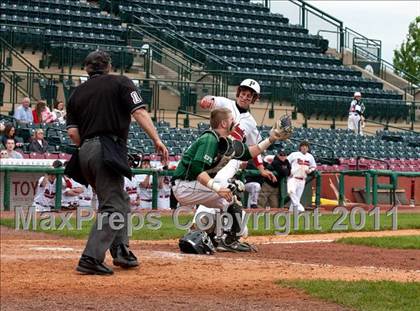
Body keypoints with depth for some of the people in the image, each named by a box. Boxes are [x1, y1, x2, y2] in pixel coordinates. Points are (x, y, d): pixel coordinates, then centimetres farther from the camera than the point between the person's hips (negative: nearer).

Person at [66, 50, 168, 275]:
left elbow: (72, 132, 8)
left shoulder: (77, 92, 17)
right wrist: (157, 140, -11)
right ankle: (91, 259, -20)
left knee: (120, 201, 21)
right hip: (108, 152, -6)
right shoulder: (121, 83, 5)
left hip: (85, 154, 6)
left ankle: (121, 252, 16)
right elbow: (139, 112, -8)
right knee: (112, 207, -8)